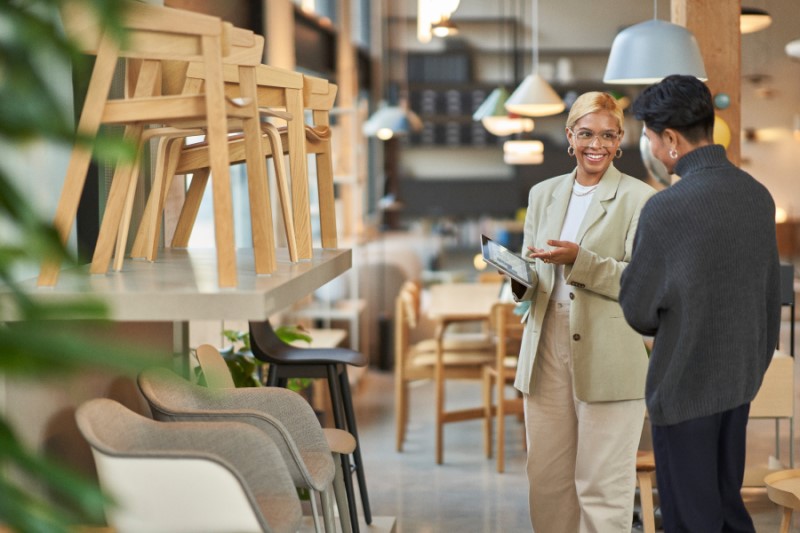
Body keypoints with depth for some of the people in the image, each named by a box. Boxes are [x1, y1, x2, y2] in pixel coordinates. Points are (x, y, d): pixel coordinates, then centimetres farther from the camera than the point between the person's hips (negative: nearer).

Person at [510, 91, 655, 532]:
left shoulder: (639, 199, -1)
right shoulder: (543, 194, 15)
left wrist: (579, 260, -20)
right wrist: (520, 281, -3)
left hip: (610, 361, -5)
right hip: (547, 353, 5)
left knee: (602, 486, -1)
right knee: (546, 479, 8)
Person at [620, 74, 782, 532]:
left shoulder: (666, 208, -22)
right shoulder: (758, 195, -1)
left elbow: (638, 310, -13)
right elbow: (771, 293, 8)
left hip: (686, 386, -7)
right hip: (741, 379, 7)